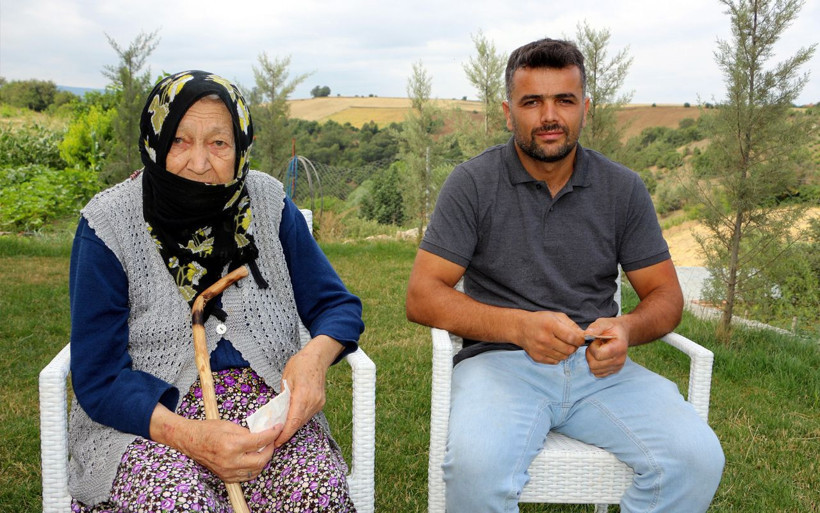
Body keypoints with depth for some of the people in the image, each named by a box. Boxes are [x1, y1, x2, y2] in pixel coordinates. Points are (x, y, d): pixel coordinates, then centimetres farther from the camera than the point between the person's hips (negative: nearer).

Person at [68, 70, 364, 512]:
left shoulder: (268, 203, 2)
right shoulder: (109, 223, -7)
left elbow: (337, 305, 8)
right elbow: (98, 377, -8)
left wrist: (315, 356, -17)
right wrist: (189, 435, -26)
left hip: (264, 396, 2)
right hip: (145, 414, -1)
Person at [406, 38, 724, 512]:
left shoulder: (624, 189, 7)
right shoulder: (473, 183, -1)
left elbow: (666, 296, 11)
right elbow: (422, 296, -6)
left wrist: (628, 328, -14)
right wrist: (518, 326, -21)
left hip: (599, 366, 3)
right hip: (501, 360, -2)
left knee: (697, 459, -22)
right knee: (477, 465, -33)